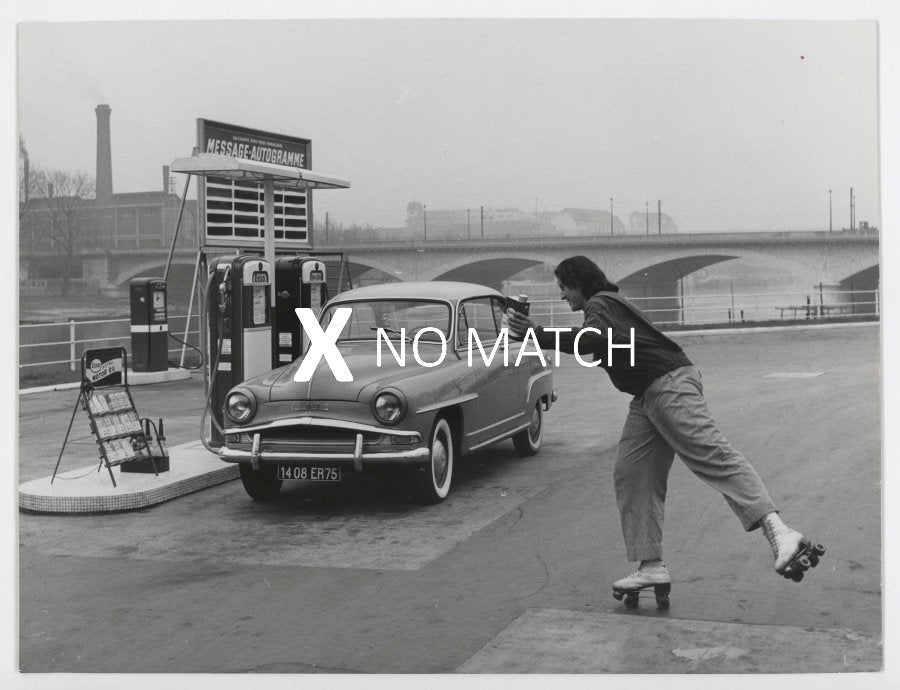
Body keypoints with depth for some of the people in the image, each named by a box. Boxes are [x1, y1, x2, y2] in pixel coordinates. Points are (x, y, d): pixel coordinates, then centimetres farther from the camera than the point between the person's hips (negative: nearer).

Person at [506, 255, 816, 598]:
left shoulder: (600, 304, -5)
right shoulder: (609, 304, 27)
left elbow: (591, 339, -26)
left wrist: (538, 335, -24)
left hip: (670, 385, -10)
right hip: (647, 397, 10)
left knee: (713, 456, -23)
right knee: (631, 476, 3)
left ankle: (779, 532, -34)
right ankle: (651, 567, 0)